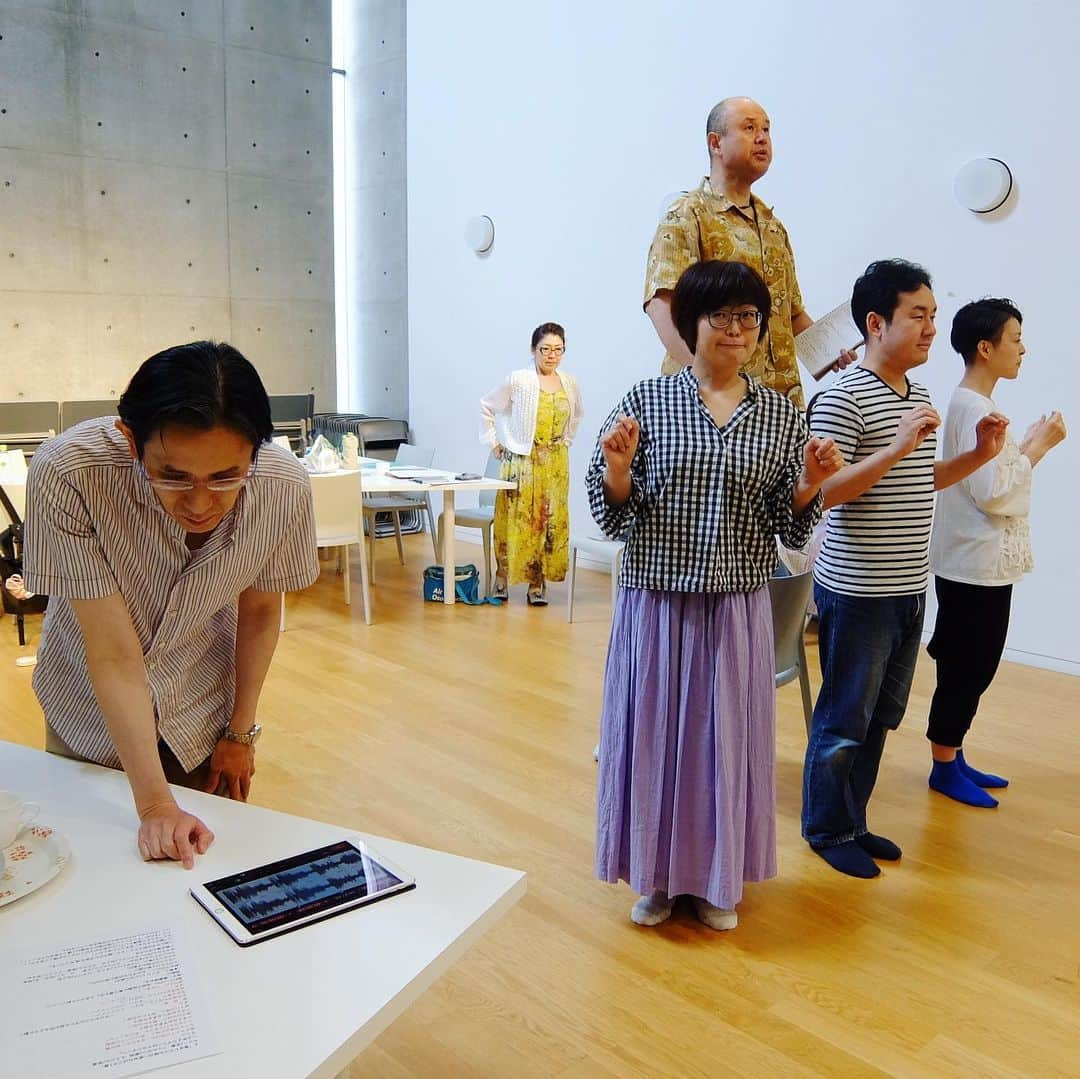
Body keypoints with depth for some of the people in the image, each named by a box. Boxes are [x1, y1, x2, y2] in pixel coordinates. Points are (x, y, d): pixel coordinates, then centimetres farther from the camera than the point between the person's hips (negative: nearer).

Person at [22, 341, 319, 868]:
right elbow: (113, 654, -30)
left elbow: (259, 610, -9)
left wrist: (241, 732, 0)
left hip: (204, 706, 2)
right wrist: (155, 803, -33)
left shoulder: (283, 486, -27)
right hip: (93, 705, -1)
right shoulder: (67, 474, -35)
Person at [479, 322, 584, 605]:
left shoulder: (570, 384, 5)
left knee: (549, 521, 3)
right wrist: (494, 442, 0)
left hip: (555, 463, 4)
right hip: (521, 461, -4)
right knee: (514, 520, -1)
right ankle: (502, 579, 13)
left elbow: (576, 416, 25)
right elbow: (486, 406, 1)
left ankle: (538, 583, 12)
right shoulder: (518, 380, -8)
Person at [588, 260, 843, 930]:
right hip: (656, 604, -1)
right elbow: (615, 518, -2)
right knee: (653, 732, 9)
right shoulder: (647, 402, -3)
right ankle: (657, 875, 31)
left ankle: (717, 879, 33)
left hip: (738, 608, 2)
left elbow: (790, 528, 5)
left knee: (727, 736, 11)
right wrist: (618, 468, -21)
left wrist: (809, 484, -13)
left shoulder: (782, 416, 4)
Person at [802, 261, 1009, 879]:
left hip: (909, 590, 8)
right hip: (857, 592, -8)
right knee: (845, 718, 4)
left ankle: (854, 820, 31)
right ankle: (828, 830, 21)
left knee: (881, 716, 16)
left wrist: (979, 455, 9)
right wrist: (896, 448, -26)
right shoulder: (843, 398, -14)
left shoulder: (920, 399, 13)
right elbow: (821, 493, -20)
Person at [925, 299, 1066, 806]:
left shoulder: (974, 404, 12)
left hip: (983, 564, 10)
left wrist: (1029, 445, 7)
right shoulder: (974, 409, -18)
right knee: (966, 669, 2)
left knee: (971, 668, 16)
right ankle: (944, 767, 15)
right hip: (975, 567, -10)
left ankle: (953, 758, 27)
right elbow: (992, 493, -21)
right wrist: (1037, 448, -12)